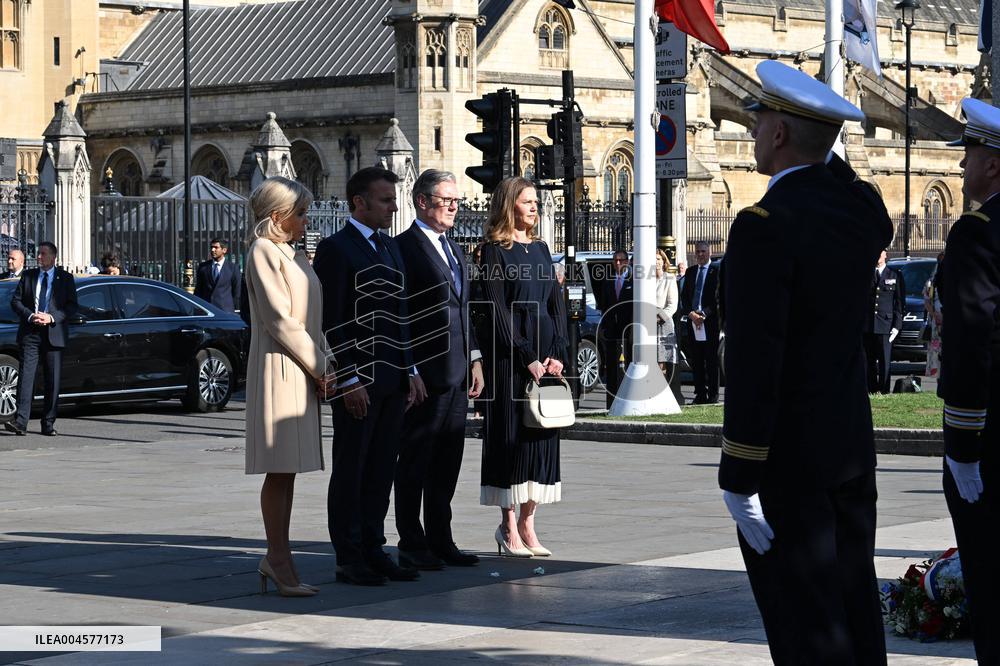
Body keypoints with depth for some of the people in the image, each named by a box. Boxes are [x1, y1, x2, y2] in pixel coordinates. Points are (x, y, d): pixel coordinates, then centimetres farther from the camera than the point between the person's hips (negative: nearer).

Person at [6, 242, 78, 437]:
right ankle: (20, 421, -15)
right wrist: (30, 316, -11)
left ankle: (48, 424, 8)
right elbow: (15, 301, 7)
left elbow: (72, 306, 1)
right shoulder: (28, 275, 10)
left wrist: (52, 318, -13)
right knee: (25, 376, -9)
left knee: (52, 380, 2)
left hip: (54, 334, 0)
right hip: (30, 333, 0)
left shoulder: (65, 278, 6)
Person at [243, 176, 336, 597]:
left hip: (303, 372, 9)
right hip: (278, 368, -9)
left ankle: (275, 559, 12)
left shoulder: (292, 254, 19)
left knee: (288, 470, 8)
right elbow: (280, 320, -15)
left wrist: (324, 365, 6)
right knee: (279, 470, -6)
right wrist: (318, 368, -10)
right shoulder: (263, 252, -9)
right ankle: (280, 563, -4)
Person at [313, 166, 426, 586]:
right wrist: (349, 380, -17)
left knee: (381, 470, 10)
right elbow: (329, 321, -13)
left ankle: (373, 549, 17)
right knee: (350, 470, -1)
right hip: (356, 381, -8)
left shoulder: (390, 248, 16)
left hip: (392, 379, 8)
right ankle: (348, 560, 4)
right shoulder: (335, 249, -8)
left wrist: (410, 370, 12)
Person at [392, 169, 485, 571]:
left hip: (456, 374, 8)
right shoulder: (404, 248, -9)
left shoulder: (453, 249, 18)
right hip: (424, 373, -8)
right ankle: (413, 546, 5)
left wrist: (474, 359, 14)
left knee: (447, 463, 12)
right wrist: (409, 373, -18)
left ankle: (440, 541, 19)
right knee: (415, 461, 0)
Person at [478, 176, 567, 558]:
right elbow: (497, 310, -11)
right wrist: (527, 359, -15)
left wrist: (557, 354, -1)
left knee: (542, 436, 5)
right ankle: (509, 529, 2)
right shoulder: (495, 250, -5)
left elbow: (557, 304, 12)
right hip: (509, 354, -6)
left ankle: (527, 525, 11)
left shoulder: (540, 249, 14)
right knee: (511, 435, -3)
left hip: (545, 354, 6)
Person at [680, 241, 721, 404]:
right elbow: (684, 297, 13)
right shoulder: (690, 272, 16)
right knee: (696, 360, 5)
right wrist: (691, 313, -4)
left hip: (711, 321, -5)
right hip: (693, 322, 5)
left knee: (712, 360, -2)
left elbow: (718, 298, -7)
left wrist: (704, 314, -14)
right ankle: (700, 394, 9)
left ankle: (713, 395, 1)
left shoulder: (717, 271, -1)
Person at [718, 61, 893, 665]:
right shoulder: (860, 204, 3)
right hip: (853, 446, 8)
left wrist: (739, 478, -17)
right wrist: (822, 155, 18)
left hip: (787, 458, -8)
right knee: (855, 611, 14)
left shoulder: (765, 224, -19)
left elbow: (753, 364, -22)